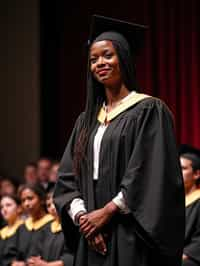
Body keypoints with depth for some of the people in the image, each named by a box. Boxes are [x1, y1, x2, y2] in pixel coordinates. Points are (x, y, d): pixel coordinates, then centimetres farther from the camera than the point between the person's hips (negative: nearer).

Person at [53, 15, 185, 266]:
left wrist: (107, 212, -13)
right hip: (92, 241, 6)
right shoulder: (87, 120, 15)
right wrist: (82, 216, -8)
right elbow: (67, 179, 10)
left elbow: (151, 177, -12)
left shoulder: (149, 111, -3)